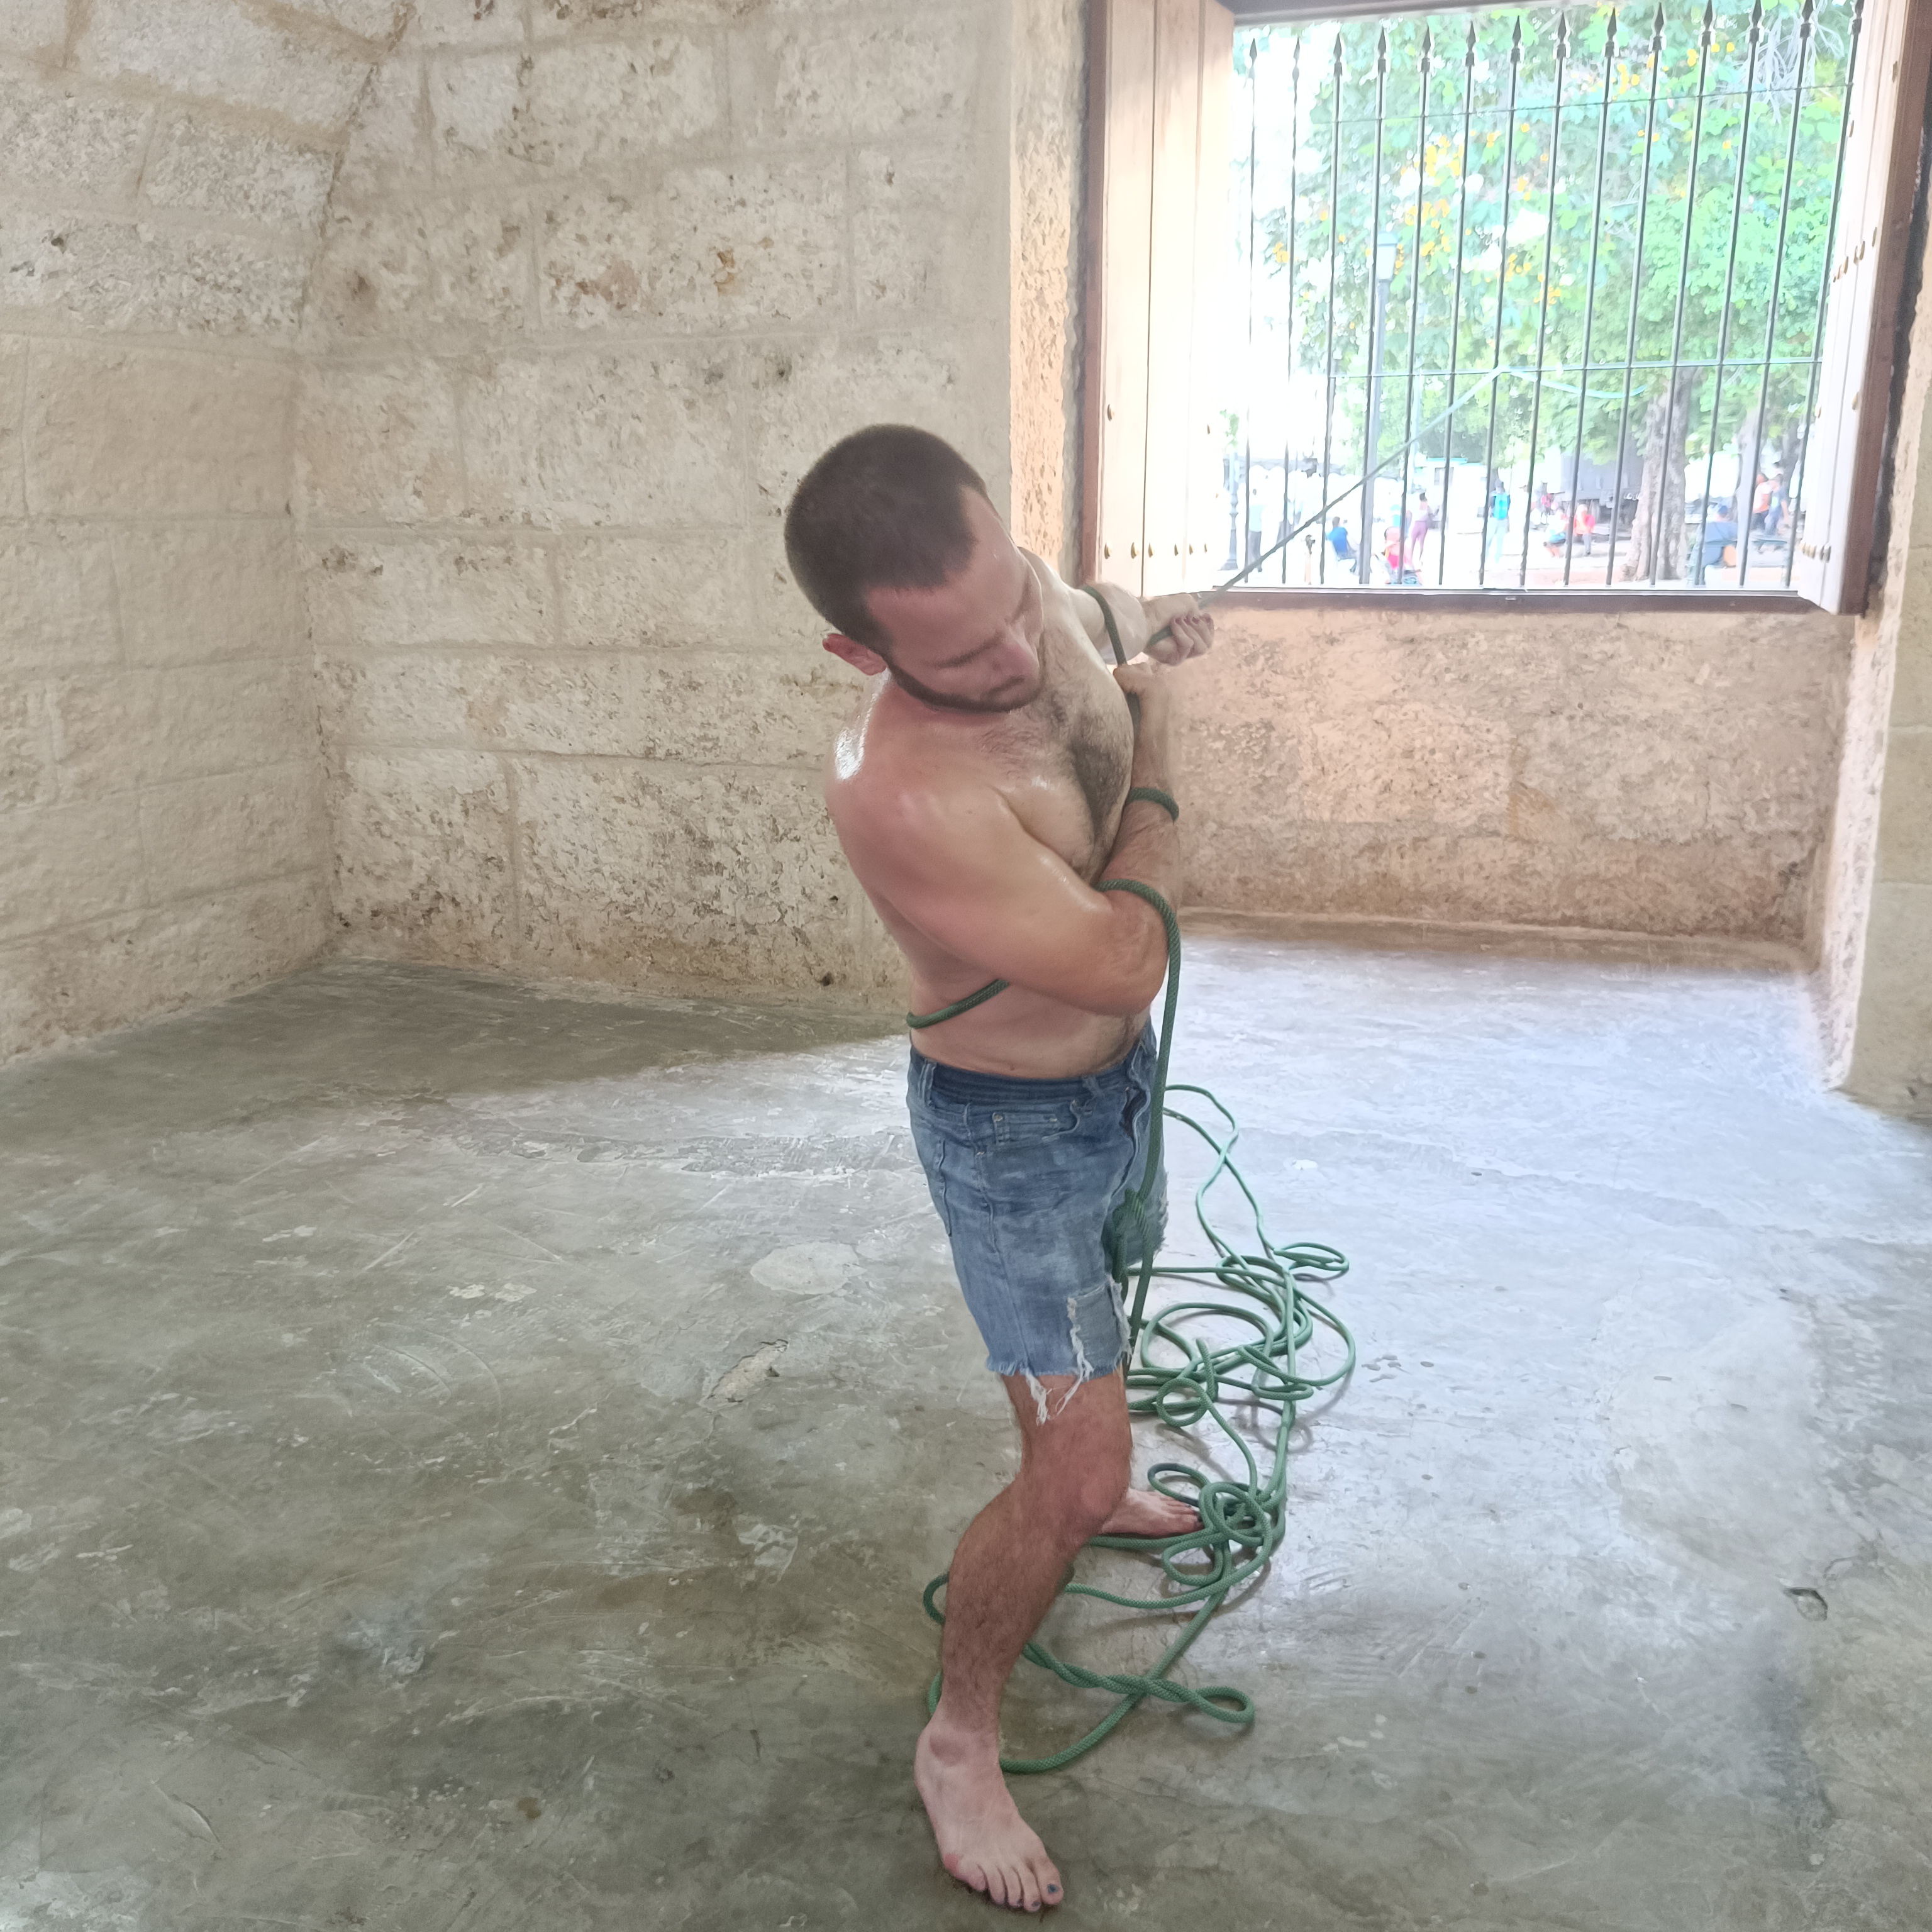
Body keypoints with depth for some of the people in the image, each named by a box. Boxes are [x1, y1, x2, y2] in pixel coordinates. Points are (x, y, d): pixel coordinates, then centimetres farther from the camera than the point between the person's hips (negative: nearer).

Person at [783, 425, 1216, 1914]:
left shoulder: (1029, 592, -14)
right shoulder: (899, 791, -40)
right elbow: (1126, 959, -32)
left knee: (1092, 1307, 32)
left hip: (1117, 1071, 8)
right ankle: (959, 1745, 20)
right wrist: (1150, 747, -20)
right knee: (1076, 1470, -5)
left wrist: (1143, 616, -6)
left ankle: (1088, 1488, 63)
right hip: (1017, 1131, -8)